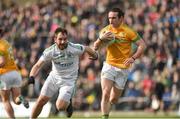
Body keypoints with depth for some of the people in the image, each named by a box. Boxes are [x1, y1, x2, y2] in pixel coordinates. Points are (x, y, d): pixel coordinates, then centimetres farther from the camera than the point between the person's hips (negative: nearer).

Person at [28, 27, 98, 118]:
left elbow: (87, 49, -3)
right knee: (41, 101, 1)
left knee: (60, 106, -17)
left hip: (68, 81, -3)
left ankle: (68, 103, 19)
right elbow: (38, 65, -17)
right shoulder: (50, 51, -17)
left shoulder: (75, 48, -23)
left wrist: (95, 56, 19)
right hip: (54, 77, 3)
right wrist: (31, 77, -37)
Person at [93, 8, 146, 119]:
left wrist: (133, 58, -20)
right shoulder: (106, 30, 2)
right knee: (106, 94, -17)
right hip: (109, 66, 2)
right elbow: (95, 47, 4)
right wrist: (101, 38, -17)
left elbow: (142, 45, -8)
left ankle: (107, 105, 40)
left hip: (123, 68, -2)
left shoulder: (128, 31, -9)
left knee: (114, 99, 6)